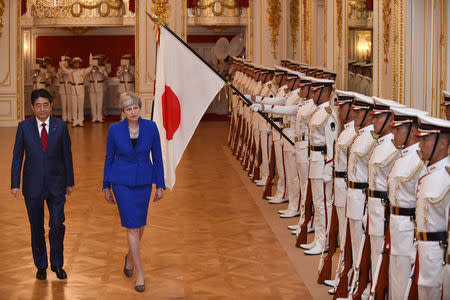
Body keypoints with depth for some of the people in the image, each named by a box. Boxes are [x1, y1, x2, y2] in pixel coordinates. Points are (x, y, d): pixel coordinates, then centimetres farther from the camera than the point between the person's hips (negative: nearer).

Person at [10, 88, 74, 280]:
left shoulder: (61, 126, 0)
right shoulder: (24, 127, -2)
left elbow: (67, 155, 5)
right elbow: (17, 157, 1)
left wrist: (69, 182, 6)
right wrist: (15, 184, -4)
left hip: (56, 185, 0)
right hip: (33, 185, 0)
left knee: (57, 225, -4)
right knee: (36, 227, 10)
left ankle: (57, 264, 16)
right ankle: (41, 265, 25)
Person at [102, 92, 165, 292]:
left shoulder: (151, 127, -7)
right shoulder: (115, 130, -10)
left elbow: (157, 157, 0)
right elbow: (109, 158, 1)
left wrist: (160, 185, 0)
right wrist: (106, 186, 4)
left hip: (143, 181, 2)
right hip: (122, 182, -2)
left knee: (140, 224, 14)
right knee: (132, 226, -7)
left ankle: (130, 257, 44)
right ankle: (140, 273, 1)